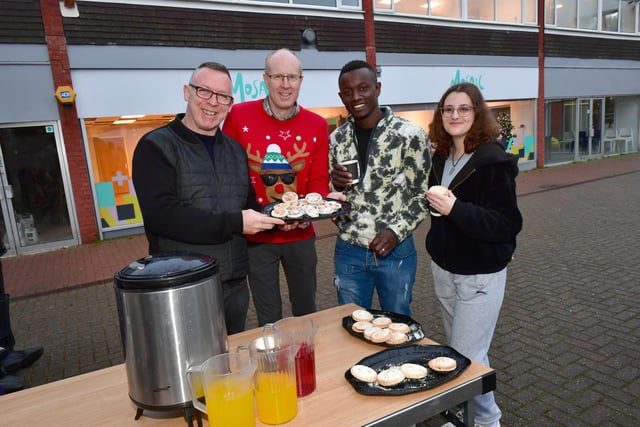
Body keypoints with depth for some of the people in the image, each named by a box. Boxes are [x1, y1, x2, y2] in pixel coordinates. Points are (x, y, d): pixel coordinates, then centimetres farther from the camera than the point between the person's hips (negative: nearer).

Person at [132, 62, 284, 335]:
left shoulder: (235, 150, 11)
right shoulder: (156, 146, -8)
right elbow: (160, 214, -21)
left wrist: (275, 219, -4)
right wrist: (234, 223, -23)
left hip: (235, 284, 6)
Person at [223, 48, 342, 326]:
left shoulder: (317, 125, -2)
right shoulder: (239, 116, -8)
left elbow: (319, 181, 0)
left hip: (301, 236, 2)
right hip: (255, 237, -2)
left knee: (306, 311, 19)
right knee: (269, 319, 13)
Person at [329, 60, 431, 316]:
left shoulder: (410, 135, -11)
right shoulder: (336, 139, 3)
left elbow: (424, 194, -6)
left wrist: (397, 231, -18)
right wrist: (334, 183, -10)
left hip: (396, 251, -3)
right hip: (348, 251, 3)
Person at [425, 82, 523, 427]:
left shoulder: (494, 161, -16)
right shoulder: (441, 158, 4)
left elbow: (507, 225, -22)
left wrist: (455, 208, -30)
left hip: (480, 276, -6)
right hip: (443, 269, 7)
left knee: (466, 358, -1)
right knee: (456, 350, 19)